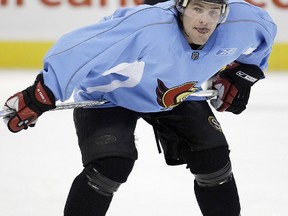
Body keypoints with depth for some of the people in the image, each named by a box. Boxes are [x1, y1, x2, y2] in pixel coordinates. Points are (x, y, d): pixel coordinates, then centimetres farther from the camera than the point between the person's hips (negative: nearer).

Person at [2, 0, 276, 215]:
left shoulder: (240, 24, -24)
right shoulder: (144, 25, -42)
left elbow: (262, 29, 0)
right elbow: (82, 48, -43)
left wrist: (242, 74, -1)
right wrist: (42, 95, -44)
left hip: (176, 95, 6)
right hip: (109, 94, -6)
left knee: (213, 158, 1)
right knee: (110, 165, -22)